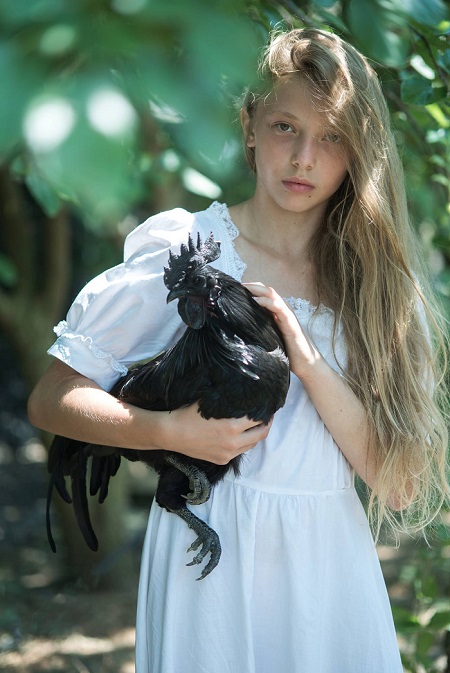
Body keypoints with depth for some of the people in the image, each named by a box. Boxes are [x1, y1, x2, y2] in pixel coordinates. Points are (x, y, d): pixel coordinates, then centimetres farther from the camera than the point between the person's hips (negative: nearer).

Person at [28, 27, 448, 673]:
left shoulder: (377, 279, 2)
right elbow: (51, 401, -5)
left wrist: (309, 363, -18)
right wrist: (173, 432, -19)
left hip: (332, 560, 3)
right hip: (213, 551, -2)